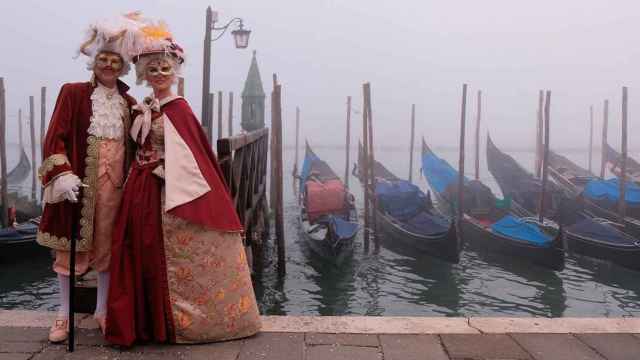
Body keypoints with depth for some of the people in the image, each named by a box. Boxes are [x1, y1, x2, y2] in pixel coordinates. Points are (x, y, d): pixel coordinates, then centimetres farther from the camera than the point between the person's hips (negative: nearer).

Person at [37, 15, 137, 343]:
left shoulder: (128, 103, 10)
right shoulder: (73, 93, 0)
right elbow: (55, 138, -5)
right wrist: (63, 174, -17)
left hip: (115, 183, 3)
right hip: (79, 182, -2)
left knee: (108, 247, 9)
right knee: (71, 246, 5)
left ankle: (103, 310, 23)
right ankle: (64, 313, 19)